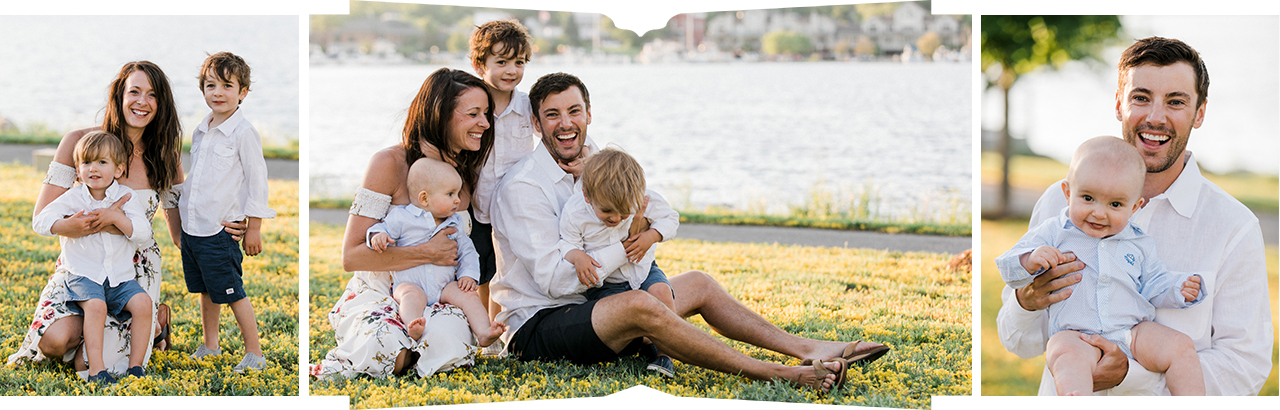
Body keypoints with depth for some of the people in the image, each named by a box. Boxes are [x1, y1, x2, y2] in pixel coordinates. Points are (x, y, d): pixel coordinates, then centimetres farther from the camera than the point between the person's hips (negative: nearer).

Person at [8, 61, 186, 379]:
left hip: (135, 270, 0)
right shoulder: (81, 141, -8)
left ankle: (156, 321, 13)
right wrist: (92, 226, -30)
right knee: (55, 340, -29)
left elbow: (182, 235, 3)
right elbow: (43, 215, -12)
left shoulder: (164, 157, -1)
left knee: (92, 367, -18)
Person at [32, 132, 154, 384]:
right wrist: (69, 224, -22)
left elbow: (144, 233, -7)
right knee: (95, 305, -31)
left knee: (142, 302, -21)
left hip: (120, 276, 2)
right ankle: (96, 370, -27)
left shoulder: (125, 197, 2)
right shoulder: (73, 198, -1)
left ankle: (135, 365, -9)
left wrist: (116, 218, -20)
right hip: (84, 275, -2)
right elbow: (40, 222, -6)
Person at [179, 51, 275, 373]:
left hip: (220, 229, -7)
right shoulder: (200, 131, 11)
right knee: (206, 290, 17)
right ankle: (209, 346, 30)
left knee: (233, 293, -3)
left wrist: (254, 228, -10)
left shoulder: (243, 133, -12)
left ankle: (255, 354, 7)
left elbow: (257, 181, -10)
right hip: (192, 225, 7)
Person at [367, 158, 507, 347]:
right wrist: (378, 235, -23)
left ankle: (483, 333, -30)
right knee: (414, 296, -36)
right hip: (409, 283, -4)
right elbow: (384, 228, 3)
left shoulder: (455, 223, 13)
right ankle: (412, 328, -60)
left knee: (468, 295, -20)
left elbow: (466, 251, 17)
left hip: (444, 286, 4)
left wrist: (468, 274, 0)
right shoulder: (401, 217, 0)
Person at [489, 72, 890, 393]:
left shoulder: (593, 163, 9)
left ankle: (809, 349, 5)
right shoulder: (522, 187, -16)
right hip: (536, 327, -9)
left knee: (697, 283, 11)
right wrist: (626, 243, -18)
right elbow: (554, 279, -23)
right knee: (638, 305, -34)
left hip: (590, 307, 9)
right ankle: (781, 375, -34)